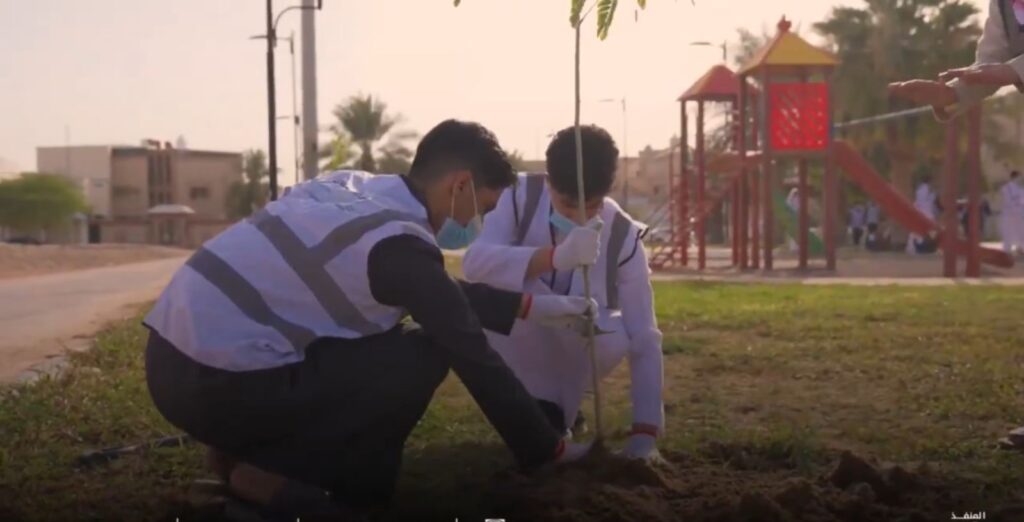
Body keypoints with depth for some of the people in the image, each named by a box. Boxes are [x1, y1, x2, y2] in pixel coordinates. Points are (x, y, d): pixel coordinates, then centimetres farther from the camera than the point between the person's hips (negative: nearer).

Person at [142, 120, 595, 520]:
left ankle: (246, 450, 16)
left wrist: (530, 306, 27)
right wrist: (547, 449, 5)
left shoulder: (351, 187, 11)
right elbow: (476, 360, -7)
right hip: (213, 384, -9)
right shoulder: (401, 245, -14)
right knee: (423, 356, -3)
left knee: (380, 340, 20)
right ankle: (271, 477, -2)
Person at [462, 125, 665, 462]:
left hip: (576, 351, 1)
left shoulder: (624, 238, -22)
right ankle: (537, 403, -12)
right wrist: (556, 256, -55)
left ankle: (558, 402, -1)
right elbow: (475, 261, -40)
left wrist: (645, 433, -32)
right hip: (514, 343, -1)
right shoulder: (522, 196, -24)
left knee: (611, 340, -33)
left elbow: (643, 338, -23)